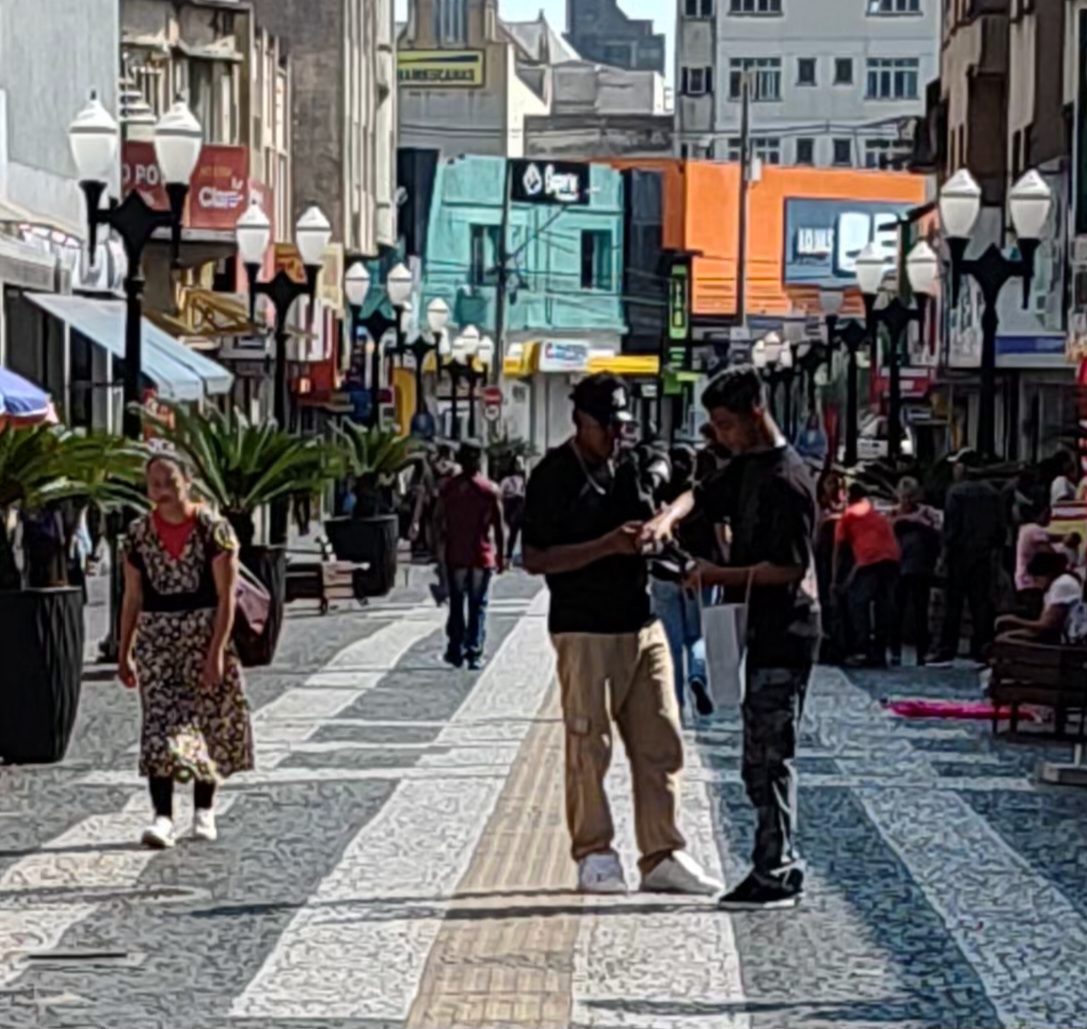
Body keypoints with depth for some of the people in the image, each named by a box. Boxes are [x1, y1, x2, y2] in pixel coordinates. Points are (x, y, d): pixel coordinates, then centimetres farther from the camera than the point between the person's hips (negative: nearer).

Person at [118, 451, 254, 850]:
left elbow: (226, 596, -10)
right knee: (160, 725, -9)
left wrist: (217, 651, -17)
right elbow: (133, 598, 9)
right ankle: (163, 817, -13)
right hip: (156, 638, 2)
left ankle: (204, 810, 23)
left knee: (206, 722, 6)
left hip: (204, 634, -2)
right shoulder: (138, 534, 3)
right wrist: (124, 653, 9)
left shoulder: (214, 530, -7)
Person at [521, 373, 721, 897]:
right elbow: (535, 558, -12)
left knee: (660, 744, 4)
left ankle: (662, 857, 9)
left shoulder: (629, 467, 13)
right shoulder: (554, 476, -7)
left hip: (642, 623, 7)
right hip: (584, 630, -7)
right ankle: (594, 856, 10)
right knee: (589, 745, -1)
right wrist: (607, 546, -19)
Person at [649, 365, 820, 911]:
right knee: (759, 761, 13)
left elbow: (790, 566, -19)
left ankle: (773, 876, -1)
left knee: (771, 757, -6)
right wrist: (669, 516, -2)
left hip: (784, 634, -10)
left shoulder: (787, 479, -16)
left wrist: (721, 576, -15)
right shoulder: (747, 468, 12)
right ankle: (783, 866, 20)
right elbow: (705, 495, 20)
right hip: (760, 631, 10)